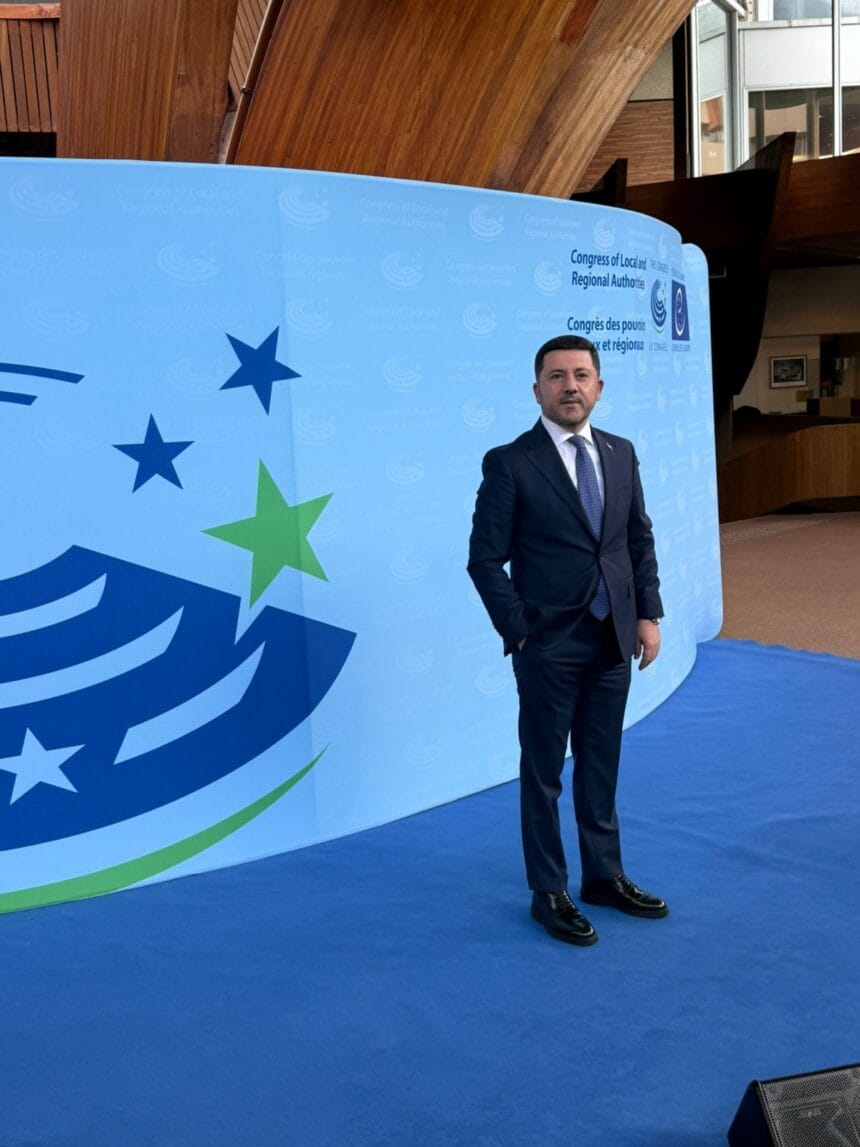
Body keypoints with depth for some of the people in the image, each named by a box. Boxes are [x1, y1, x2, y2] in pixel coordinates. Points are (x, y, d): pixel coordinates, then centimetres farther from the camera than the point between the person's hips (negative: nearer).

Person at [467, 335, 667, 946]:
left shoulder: (621, 453, 6)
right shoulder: (509, 463, -10)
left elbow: (641, 540, 12)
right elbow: (485, 559, -9)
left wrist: (649, 613, 3)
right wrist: (520, 634, -12)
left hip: (614, 640, 5)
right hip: (549, 646, -5)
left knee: (602, 767, 17)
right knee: (544, 774, 8)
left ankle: (605, 876, 32)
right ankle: (549, 893, 22)